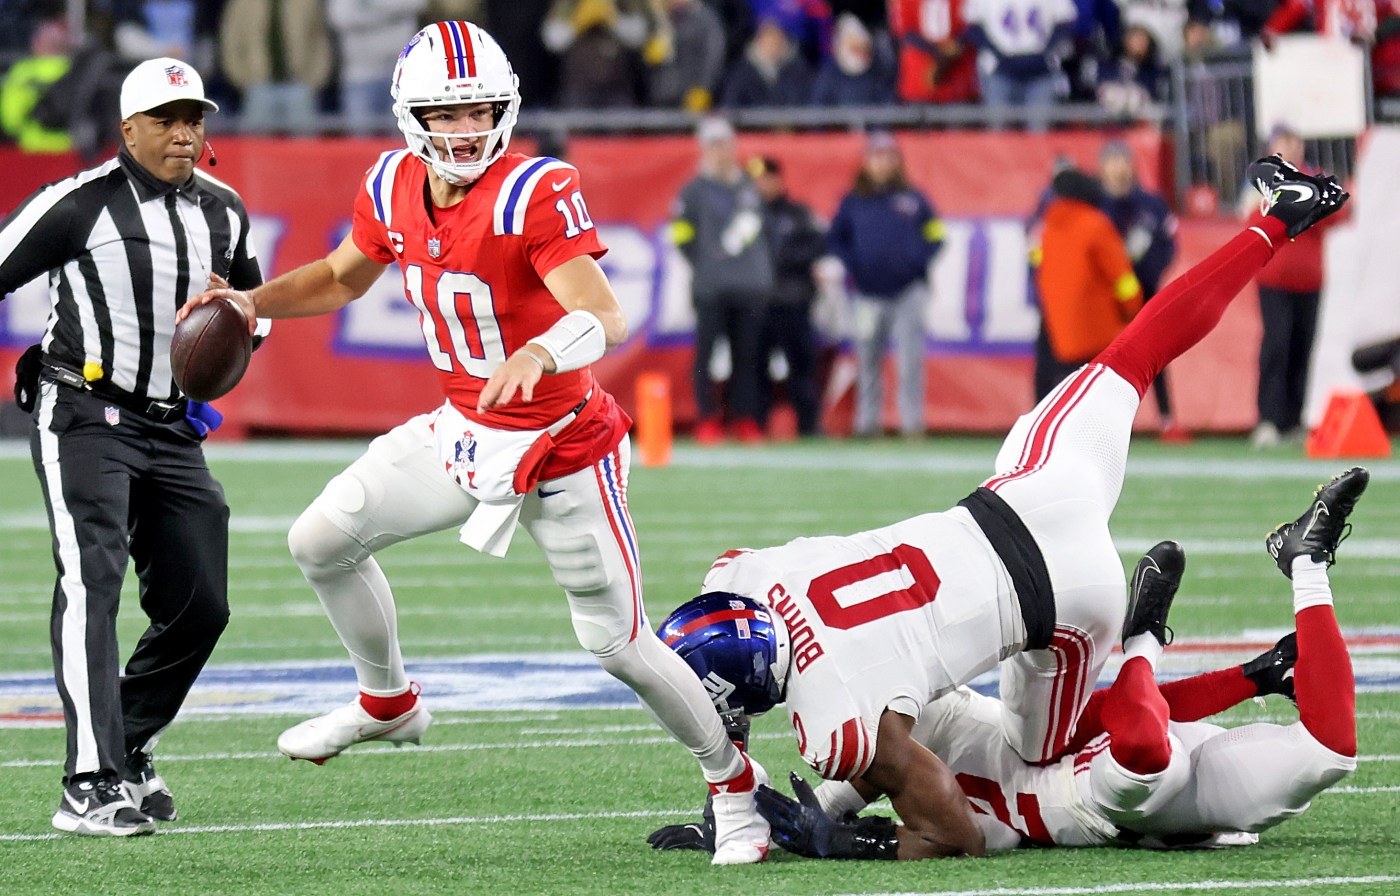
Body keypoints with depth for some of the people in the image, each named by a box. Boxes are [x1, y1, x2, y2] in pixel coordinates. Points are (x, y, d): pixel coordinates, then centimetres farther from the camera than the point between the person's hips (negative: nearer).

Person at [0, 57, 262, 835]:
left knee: (200, 606, 4)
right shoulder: (82, 204, -11)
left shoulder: (223, 212, 9)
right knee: (93, 582, -20)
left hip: (171, 431, 7)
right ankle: (91, 785, -26)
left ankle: (126, 747, 25)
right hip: (83, 415, -7)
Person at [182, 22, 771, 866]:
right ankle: (388, 702, 26)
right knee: (322, 541, 1)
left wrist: (537, 355, -54)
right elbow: (344, 276, 17)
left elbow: (607, 318, -35)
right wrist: (255, 302, 2)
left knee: (619, 643, -2)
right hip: (464, 433, 6)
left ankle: (735, 782, 19)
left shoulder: (536, 193, -25)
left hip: (564, 443, -6)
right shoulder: (394, 188, -3)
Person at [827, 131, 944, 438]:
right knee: (868, 363, 5)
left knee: (910, 360, -8)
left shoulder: (913, 200, 6)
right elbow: (834, 240, 11)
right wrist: (852, 266, -5)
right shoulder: (852, 202, 7)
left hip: (907, 293, -1)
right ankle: (867, 423, 14)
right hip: (868, 294, 1)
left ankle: (912, 422, -4)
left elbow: (934, 237, 9)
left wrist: (917, 261, -7)